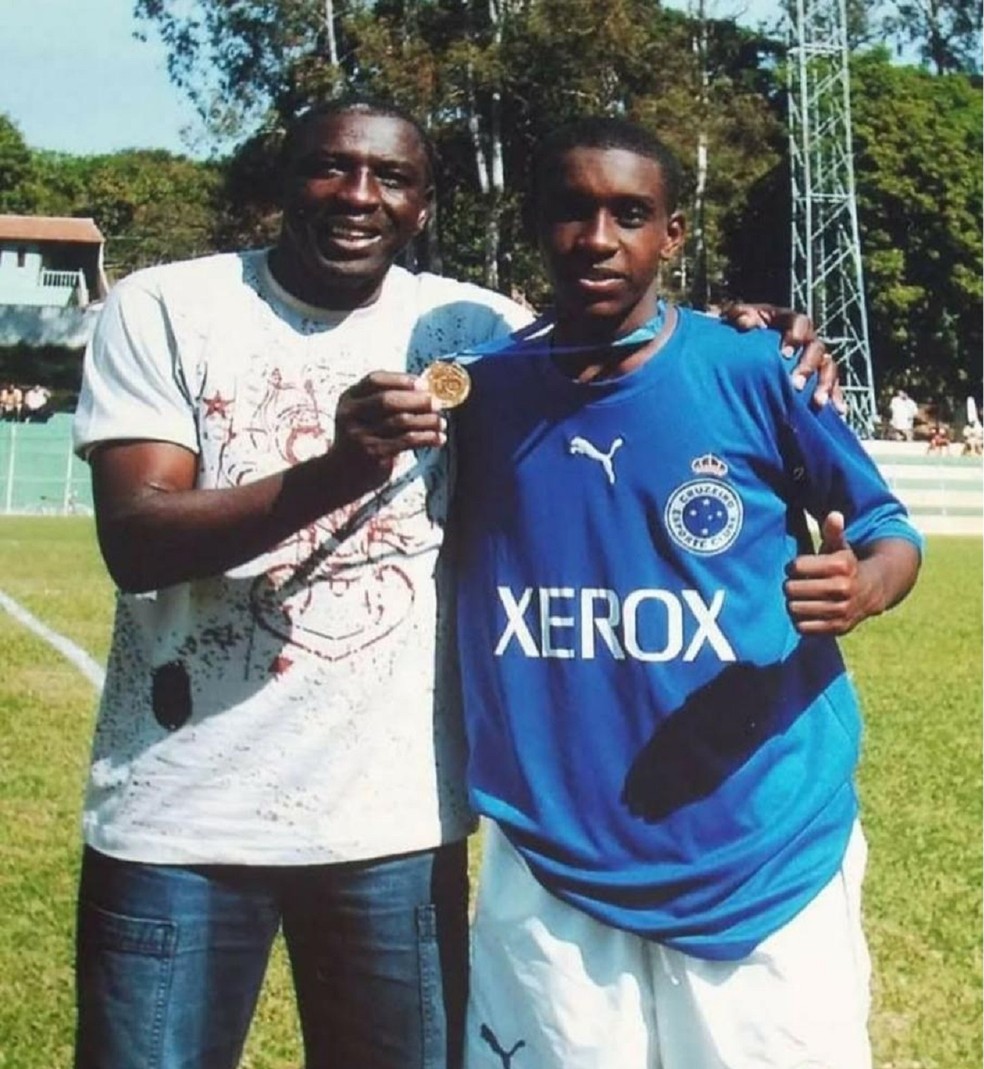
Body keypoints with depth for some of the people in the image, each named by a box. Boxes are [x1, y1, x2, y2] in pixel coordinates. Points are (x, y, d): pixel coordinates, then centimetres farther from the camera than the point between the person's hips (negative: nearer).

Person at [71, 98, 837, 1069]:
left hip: (395, 818, 2)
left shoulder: (469, 330, 4)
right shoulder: (162, 308, -2)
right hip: (177, 816, -1)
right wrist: (334, 473, -27)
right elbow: (132, 541, -13)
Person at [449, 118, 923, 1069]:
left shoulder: (754, 373, -6)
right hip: (548, 858, 2)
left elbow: (889, 533, 2)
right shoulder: (479, 389, 1)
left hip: (763, 859, -2)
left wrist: (862, 588, -21)